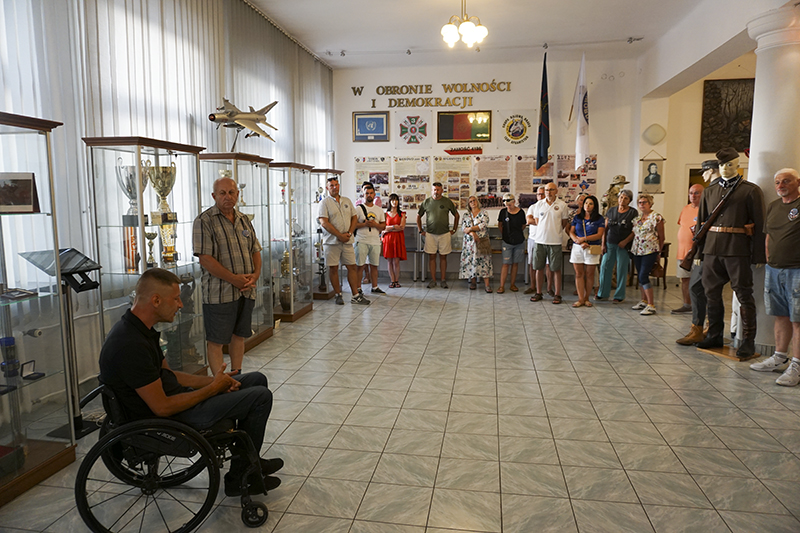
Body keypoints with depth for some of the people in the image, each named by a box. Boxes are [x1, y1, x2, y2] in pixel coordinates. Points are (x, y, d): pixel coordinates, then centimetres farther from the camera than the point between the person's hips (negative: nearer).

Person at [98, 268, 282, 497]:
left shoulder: (140, 329, 4)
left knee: (257, 380, 13)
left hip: (173, 395, 10)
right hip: (166, 420, -10)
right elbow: (162, 407, -26)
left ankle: (249, 460, 27)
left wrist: (213, 380, 0)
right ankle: (239, 477, 6)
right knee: (260, 397, -11)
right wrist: (212, 388, -14)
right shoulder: (131, 345, -29)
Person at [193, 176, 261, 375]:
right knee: (216, 341, 2)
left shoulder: (243, 220, 13)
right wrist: (234, 279, -18)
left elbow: (255, 250, 17)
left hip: (246, 291, 7)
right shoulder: (205, 221, -8)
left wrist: (256, 274, -2)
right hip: (219, 293, -6)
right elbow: (205, 259, -15)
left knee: (239, 336, 16)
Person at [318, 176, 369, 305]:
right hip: (332, 241, -4)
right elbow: (324, 222, -11)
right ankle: (338, 295, 14)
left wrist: (349, 233, -4)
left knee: (352, 267, 3)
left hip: (347, 241, 4)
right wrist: (339, 235, -15)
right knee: (333, 268, 1)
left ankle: (356, 295, 8)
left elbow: (354, 218, 13)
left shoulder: (347, 201, 14)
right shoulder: (325, 202, -2)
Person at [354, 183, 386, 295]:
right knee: (360, 265, -3)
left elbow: (383, 226, 11)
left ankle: (375, 287, 21)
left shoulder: (379, 210, 13)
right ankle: (358, 289, 5)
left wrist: (375, 224, -9)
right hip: (362, 242, -4)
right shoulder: (359, 209, 1)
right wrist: (365, 224, -16)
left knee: (374, 265, 10)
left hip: (375, 242, 4)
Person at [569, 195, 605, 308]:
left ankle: (586, 298, 14)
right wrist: (580, 242, -12)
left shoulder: (600, 219, 3)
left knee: (589, 274, 2)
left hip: (592, 249, -2)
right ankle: (580, 299, 4)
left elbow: (599, 235, -6)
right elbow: (571, 232, 4)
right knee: (579, 274, 0)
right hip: (577, 248, 2)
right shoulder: (577, 217, 10)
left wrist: (584, 239, -15)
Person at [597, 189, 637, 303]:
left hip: (624, 245, -3)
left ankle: (619, 296, 11)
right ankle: (602, 293, 14)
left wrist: (625, 241, -15)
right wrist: (603, 244, 5)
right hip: (610, 243, 3)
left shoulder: (633, 212, 0)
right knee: (605, 267, 3)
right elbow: (605, 228, 11)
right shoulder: (611, 211, 9)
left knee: (622, 270, 2)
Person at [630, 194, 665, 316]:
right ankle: (644, 301, 22)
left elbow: (661, 237, -2)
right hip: (637, 251, 7)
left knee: (643, 276, -14)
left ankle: (651, 305, -8)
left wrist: (658, 253, 0)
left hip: (650, 251, -7)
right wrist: (633, 248, 12)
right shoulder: (637, 218, 12)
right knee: (640, 277, 10)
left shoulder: (657, 217, -6)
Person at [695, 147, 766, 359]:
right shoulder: (709, 191, 15)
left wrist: (759, 255, -8)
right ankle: (714, 335, 23)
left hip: (737, 250, -5)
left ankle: (748, 341, 10)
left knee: (743, 294, 1)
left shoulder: (750, 190, 1)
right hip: (712, 248, 5)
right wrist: (698, 250, 11)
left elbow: (759, 225, -3)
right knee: (712, 293, 10)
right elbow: (701, 222, 17)